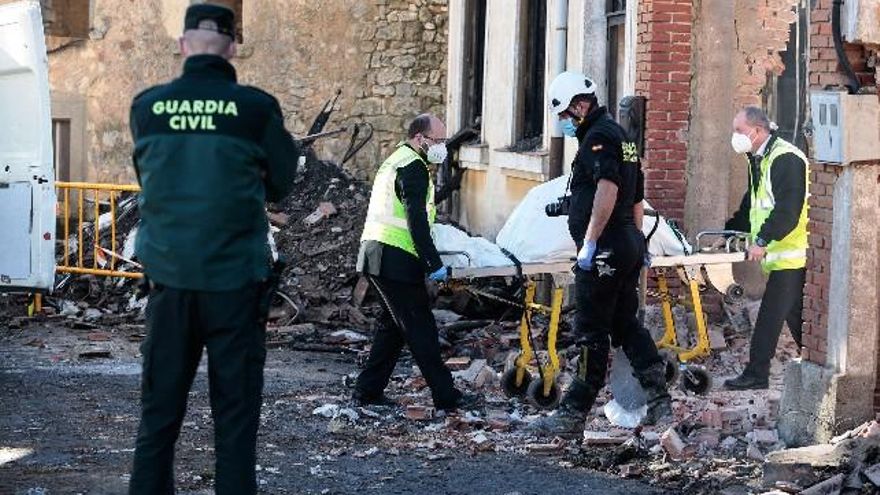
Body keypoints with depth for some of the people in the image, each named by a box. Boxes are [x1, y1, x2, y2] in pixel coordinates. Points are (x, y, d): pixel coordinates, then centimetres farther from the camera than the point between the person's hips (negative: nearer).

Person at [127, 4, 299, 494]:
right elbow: (280, 183, 4)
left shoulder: (147, 106, 1)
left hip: (170, 275, 3)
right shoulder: (256, 107, -8)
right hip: (235, 277, -3)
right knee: (235, 414, 4)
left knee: (160, 408, 11)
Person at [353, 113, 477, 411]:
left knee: (394, 325, 16)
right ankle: (445, 395, -5)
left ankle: (368, 390, 17)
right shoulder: (413, 167, -12)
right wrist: (435, 264, -20)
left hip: (374, 256, 10)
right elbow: (416, 221, -20)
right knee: (420, 329, -7)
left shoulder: (396, 161, 21)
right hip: (396, 261, -10)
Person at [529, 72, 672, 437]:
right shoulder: (621, 137, 20)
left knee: (591, 333, -5)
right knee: (626, 325, 15)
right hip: (630, 244, 10)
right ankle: (659, 402, 14)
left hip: (604, 251, -10)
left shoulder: (598, 137, -12)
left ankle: (573, 414, 0)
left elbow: (607, 190, -27)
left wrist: (589, 242, -26)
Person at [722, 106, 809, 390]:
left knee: (770, 316, -8)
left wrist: (762, 241, -26)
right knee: (794, 313, 14)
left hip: (791, 253, -10)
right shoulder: (758, 160, 15)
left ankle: (756, 375, -6)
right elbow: (751, 205, 26)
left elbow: (788, 210, -25)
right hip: (779, 255, 10)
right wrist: (728, 231, 20)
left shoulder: (786, 159, -17)